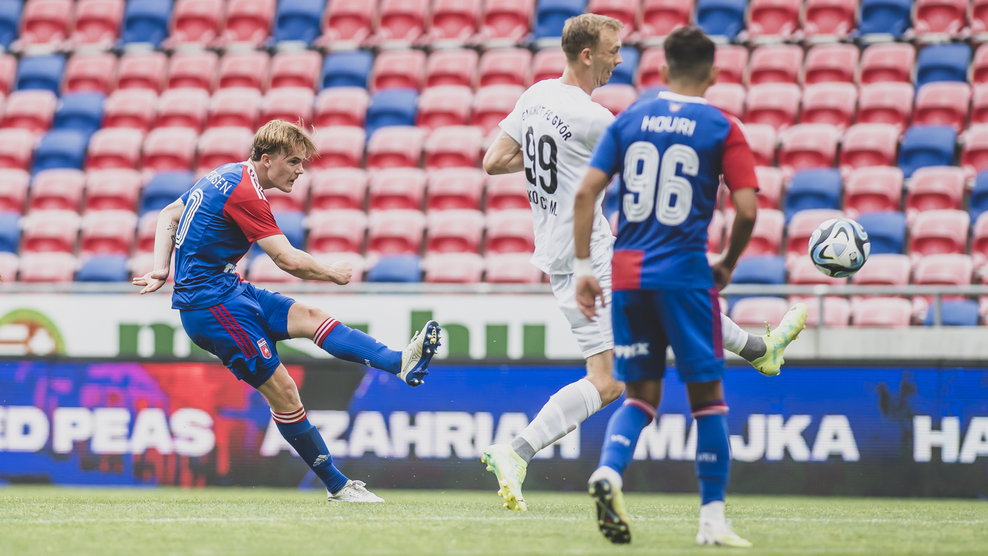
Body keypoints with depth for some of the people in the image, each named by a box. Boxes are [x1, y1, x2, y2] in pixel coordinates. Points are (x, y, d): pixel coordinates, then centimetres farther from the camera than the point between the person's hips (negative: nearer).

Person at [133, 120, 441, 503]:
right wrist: (332, 274, -4)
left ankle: (401, 362, -24)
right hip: (211, 301, -10)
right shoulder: (245, 193, -18)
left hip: (227, 289, 10)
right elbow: (289, 260, -21)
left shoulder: (225, 176, 15)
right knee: (281, 390, -11)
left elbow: (169, 215, 24)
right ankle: (337, 486, -12)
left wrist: (161, 270, 14)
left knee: (310, 318, -7)